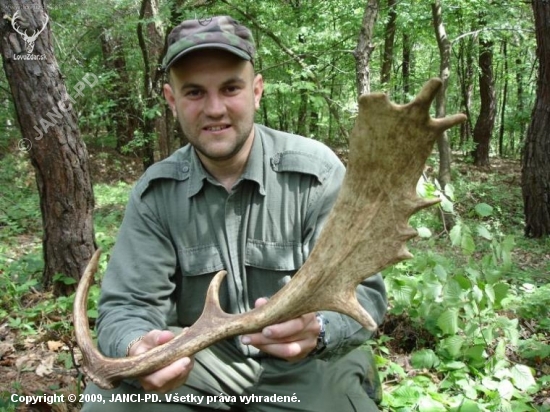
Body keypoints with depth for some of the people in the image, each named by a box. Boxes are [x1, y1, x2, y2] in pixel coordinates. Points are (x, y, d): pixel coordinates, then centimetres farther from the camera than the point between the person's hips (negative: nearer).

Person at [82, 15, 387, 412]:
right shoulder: (156, 192, -6)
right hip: (199, 363, 1)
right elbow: (128, 305, -9)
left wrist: (316, 329, -39)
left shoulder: (316, 170, -14)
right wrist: (138, 350, -33)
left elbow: (363, 292, -16)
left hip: (304, 367, 0)